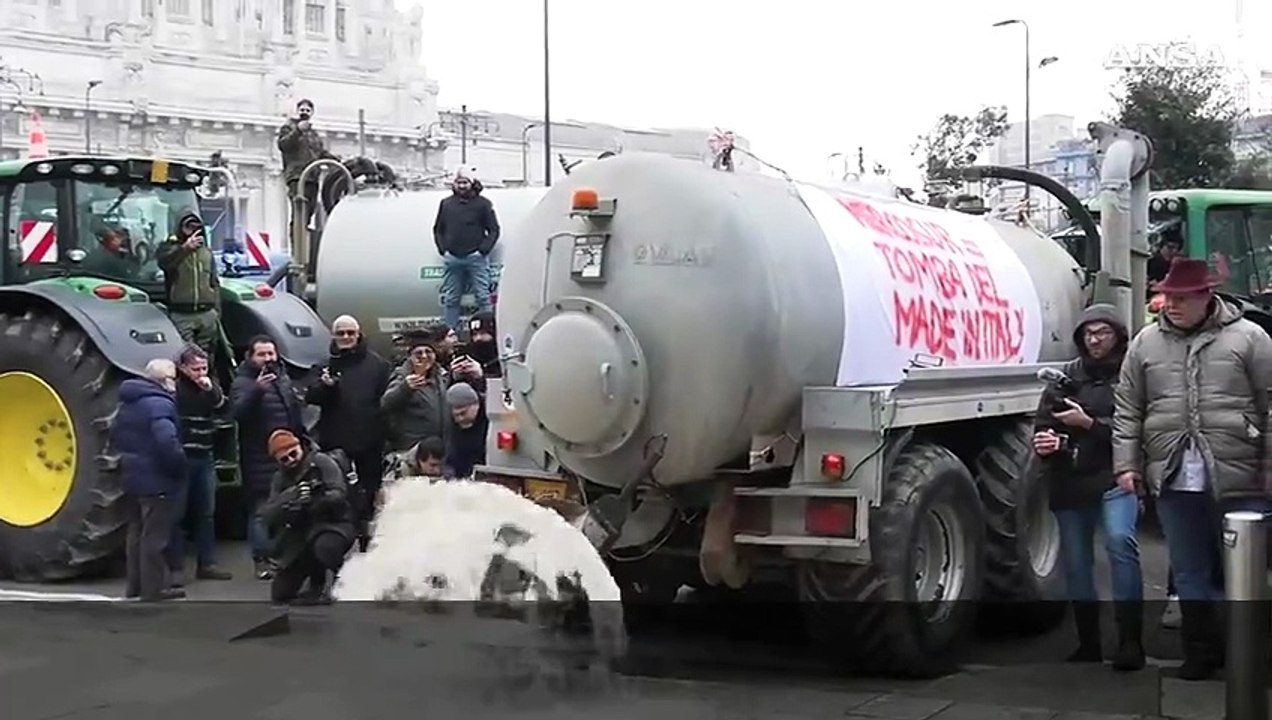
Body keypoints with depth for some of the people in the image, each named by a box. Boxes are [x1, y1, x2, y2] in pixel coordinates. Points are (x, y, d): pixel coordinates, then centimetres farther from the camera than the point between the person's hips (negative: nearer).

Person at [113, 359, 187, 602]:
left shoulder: (128, 403, 12)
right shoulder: (160, 404, -19)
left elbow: (115, 434, 21)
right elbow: (167, 441, -30)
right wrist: (179, 466, -16)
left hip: (133, 477, 9)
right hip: (155, 480, -9)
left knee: (137, 532, 17)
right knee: (154, 535, -4)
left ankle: (135, 584, 24)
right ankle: (153, 588, -2)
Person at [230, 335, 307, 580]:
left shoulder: (283, 378, 15)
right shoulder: (242, 382, -6)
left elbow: (296, 411, 26)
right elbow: (238, 412, -24)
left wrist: (303, 439, 23)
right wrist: (257, 390, -36)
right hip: (259, 457, -6)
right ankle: (261, 559, 0)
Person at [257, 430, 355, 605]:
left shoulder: (320, 462, -7)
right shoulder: (280, 479, 7)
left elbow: (339, 495, -19)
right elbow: (267, 516, -6)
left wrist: (314, 500, -38)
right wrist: (287, 500, -26)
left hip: (333, 524, -5)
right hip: (302, 534, 5)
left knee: (324, 546, -42)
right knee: (280, 594, 0)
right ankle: (318, 585, 26)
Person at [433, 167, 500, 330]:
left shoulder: (482, 204, 3)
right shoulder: (446, 204, 11)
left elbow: (494, 230, 3)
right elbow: (438, 230, 17)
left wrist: (482, 250, -7)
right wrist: (443, 249, 4)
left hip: (476, 258, -3)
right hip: (452, 259, 3)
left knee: (483, 297, -4)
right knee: (450, 299, 6)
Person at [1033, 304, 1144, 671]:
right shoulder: (1068, 375, 11)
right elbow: (1045, 423, 9)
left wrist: (1089, 424, -18)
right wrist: (1045, 441, -12)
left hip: (1115, 478, -5)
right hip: (1070, 480, 5)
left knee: (1120, 539, -26)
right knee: (1076, 563, 9)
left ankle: (1130, 640, -23)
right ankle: (1088, 643, 24)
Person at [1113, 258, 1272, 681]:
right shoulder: (1146, 344, 10)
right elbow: (1128, 411, 11)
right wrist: (1127, 464, 4)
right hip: (1175, 481, 3)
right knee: (1190, 574, 10)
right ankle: (1202, 651, 20)